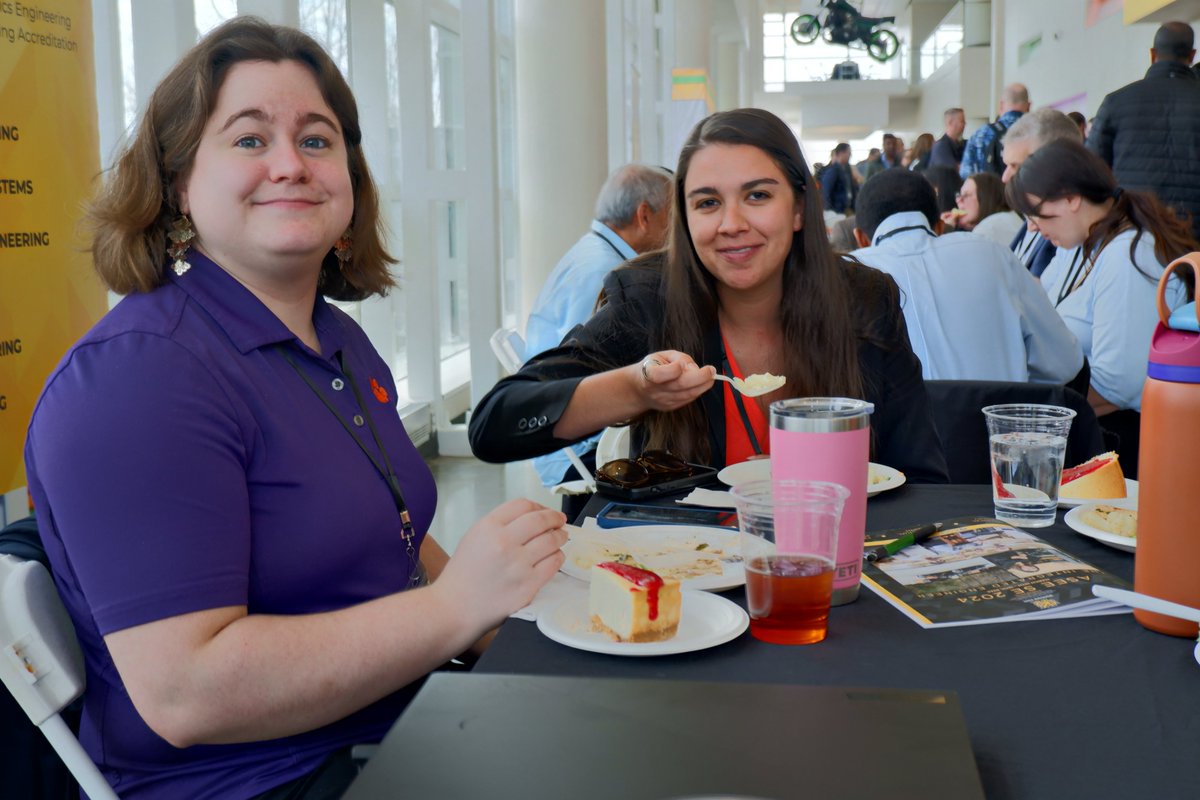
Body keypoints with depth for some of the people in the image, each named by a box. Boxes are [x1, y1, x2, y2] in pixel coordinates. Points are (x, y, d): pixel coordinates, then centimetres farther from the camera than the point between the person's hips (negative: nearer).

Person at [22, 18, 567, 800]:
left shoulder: (341, 340, 10)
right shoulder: (139, 375, -18)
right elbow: (181, 692, -24)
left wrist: (508, 618, 3)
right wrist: (456, 605, -25)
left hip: (407, 728, 8)